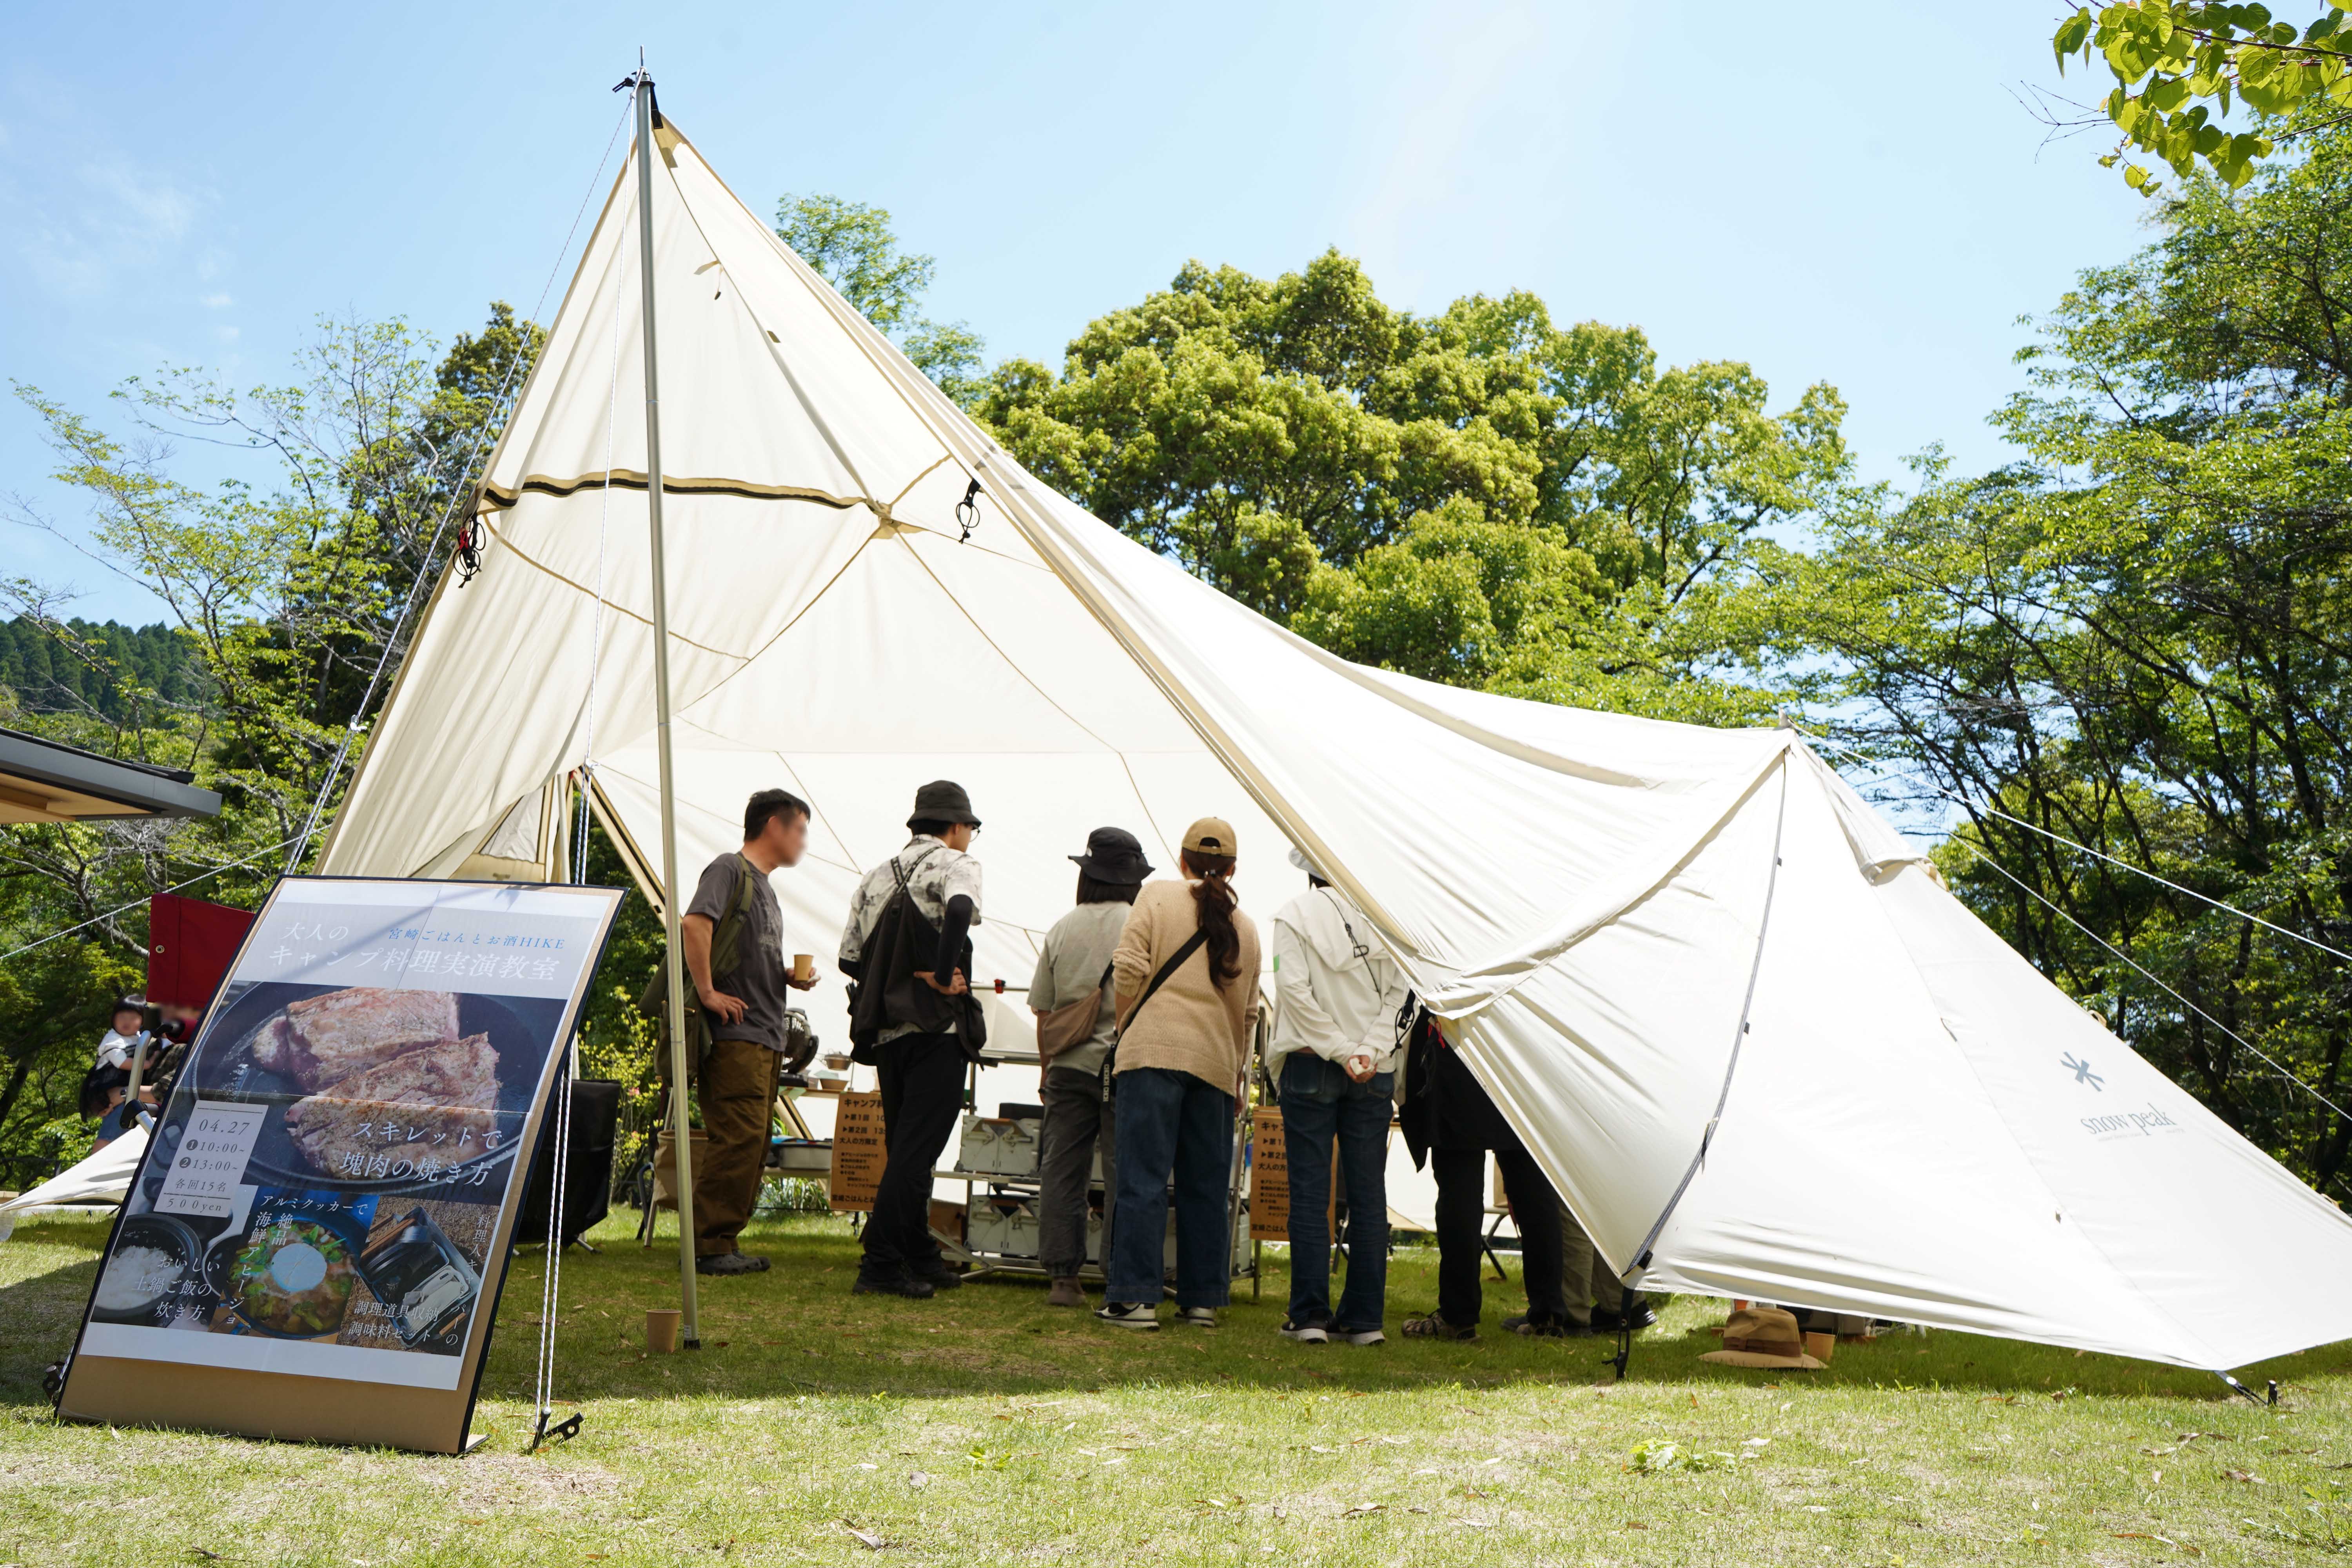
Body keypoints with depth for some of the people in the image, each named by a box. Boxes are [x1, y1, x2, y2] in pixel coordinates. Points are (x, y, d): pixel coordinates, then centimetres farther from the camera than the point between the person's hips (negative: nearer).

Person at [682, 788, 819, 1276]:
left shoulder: (765, 887, 24)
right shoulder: (730, 869, -4)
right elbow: (695, 923, -22)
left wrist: (790, 978, 14)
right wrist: (707, 992, -21)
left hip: (765, 1037, 10)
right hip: (734, 1034, -10)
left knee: (752, 1144, 9)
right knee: (738, 1137, -12)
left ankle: (725, 1243, 15)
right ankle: (709, 1245, -6)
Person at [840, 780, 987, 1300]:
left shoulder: (878, 875, 17)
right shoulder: (954, 863, -3)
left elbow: (849, 956, 13)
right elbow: (960, 910, -27)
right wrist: (943, 978, -19)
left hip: (885, 1032, 7)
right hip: (936, 1028, -7)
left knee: (906, 1146, 15)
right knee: (916, 1149, -4)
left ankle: (922, 1259, 23)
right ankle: (879, 1264, -6)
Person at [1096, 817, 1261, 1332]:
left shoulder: (1157, 895, 4)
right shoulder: (1245, 927, 16)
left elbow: (1131, 967, -7)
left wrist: (1127, 1027, 7)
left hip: (1154, 1050, -4)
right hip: (1216, 1061, 4)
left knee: (1143, 1178, -3)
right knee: (1206, 1185, 9)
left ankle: (1135, 1296, -4)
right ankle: (1202, 1299, 12)